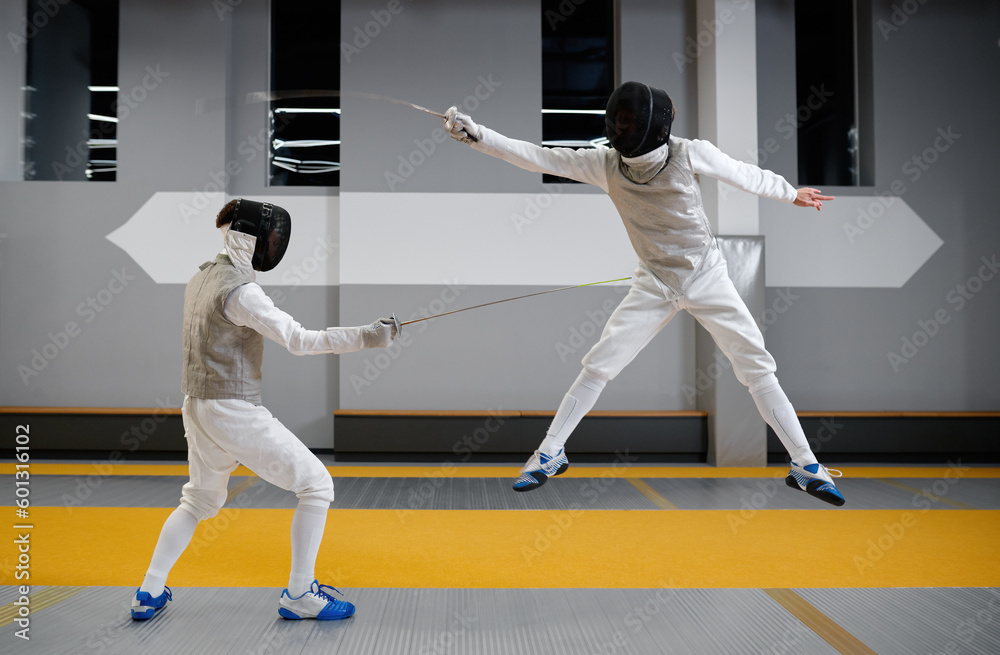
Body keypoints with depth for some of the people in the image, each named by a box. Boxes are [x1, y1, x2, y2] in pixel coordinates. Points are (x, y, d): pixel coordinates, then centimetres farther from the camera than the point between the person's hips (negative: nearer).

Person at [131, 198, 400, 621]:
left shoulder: (202, 277, 9)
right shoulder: (239, 290, -19)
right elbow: (299, 341, -24)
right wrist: (365, 337, -28)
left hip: (199, 409, 9)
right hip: (235, 414, -9)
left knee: (200, 503, 28)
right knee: (317, 486, -1)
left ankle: (149, 593, 28)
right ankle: (299, 595, 5)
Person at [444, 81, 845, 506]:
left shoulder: (690, 153, -16)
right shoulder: (605, 163, -11)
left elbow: (744, 175, 0)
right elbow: (537, 157, -14)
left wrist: (792, 194, 14)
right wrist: (474, 133, -23)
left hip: (707, 278, -1)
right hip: (655, 283, 2)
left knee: (757, 369, -6)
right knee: (597, 367, -4)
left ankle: (805, 466, 7)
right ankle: (550, 455, 11)